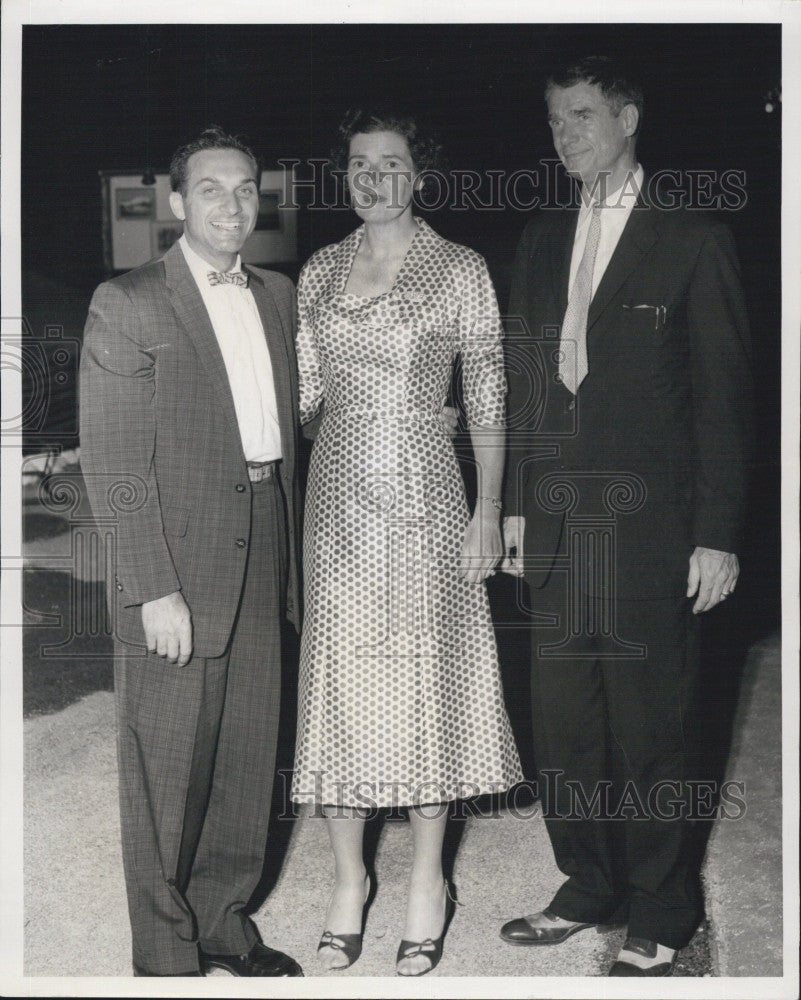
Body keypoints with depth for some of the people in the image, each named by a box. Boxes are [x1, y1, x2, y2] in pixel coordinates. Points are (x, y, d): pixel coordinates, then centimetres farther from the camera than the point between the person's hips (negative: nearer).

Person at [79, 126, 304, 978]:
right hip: (174, 565, -6)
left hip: (260, 562, 6)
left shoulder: (277, 296, 13)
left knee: (246, 758, 14)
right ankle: (166, 954, 19)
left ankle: (223, 923, 31)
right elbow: (112, 461, -11)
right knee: (166, 771, 4)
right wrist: (155, 588, -15)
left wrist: (288, 555, 9)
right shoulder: (127, 302, -6)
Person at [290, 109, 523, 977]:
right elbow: (304, 389, 11)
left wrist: (488, 510, -7)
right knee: (338, 676, 6)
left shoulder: (459, 271, -2)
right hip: (338, 492, 3)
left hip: (421, 492, -3)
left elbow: (487, 400, -3)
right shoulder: (318, 273, 9)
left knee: (425, 675, 3)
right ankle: (348, 875, 21)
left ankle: (428, 881, 17)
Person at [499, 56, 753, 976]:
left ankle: (661, 919, 17)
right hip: (556, 525, 5)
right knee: (563, 720, 11)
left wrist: (716, 536, -9)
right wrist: (516, 503, 9)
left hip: (648, 526, -5)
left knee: (649, 727, 2)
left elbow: (723, 394, -4)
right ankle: (587, 886, 27)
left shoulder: (691, 238, -2)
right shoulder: (543, 241, 14)